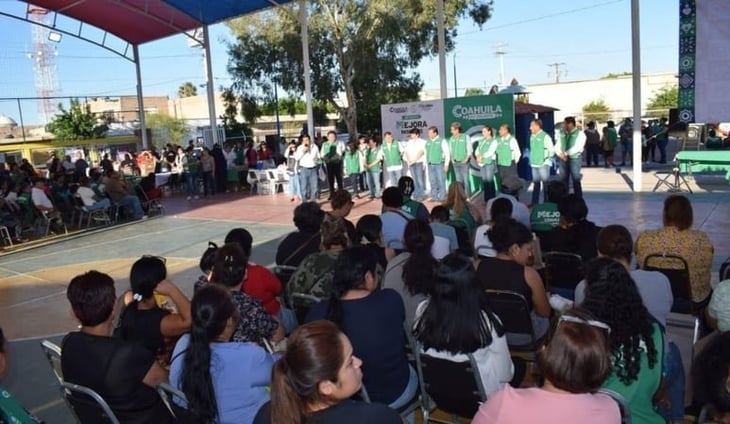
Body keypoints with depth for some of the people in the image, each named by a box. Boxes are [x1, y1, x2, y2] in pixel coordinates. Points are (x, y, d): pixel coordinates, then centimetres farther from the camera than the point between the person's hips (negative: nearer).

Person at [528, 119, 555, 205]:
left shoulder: (545, 136, -12)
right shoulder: (532, 136, 10)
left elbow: (552, 149, -9)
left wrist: (547, 159, -1)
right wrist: (532, 159, 14)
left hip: (543, 164, -7)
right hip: (534, 164, 7)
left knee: (545, 183, -1)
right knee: (536, 183, 12)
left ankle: (546, 202, 5)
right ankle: (534, 202, 18)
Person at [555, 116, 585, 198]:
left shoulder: (580, 134, -5)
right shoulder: (562, 134, 12)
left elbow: (577, 147, -16)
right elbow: (557, 146, 7)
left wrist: (565, 153, -17)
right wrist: (561, 154, -12)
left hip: (574, 160, -5)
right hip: (563, 160, 5)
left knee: (576, 181, -2)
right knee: (564, 181, 9)